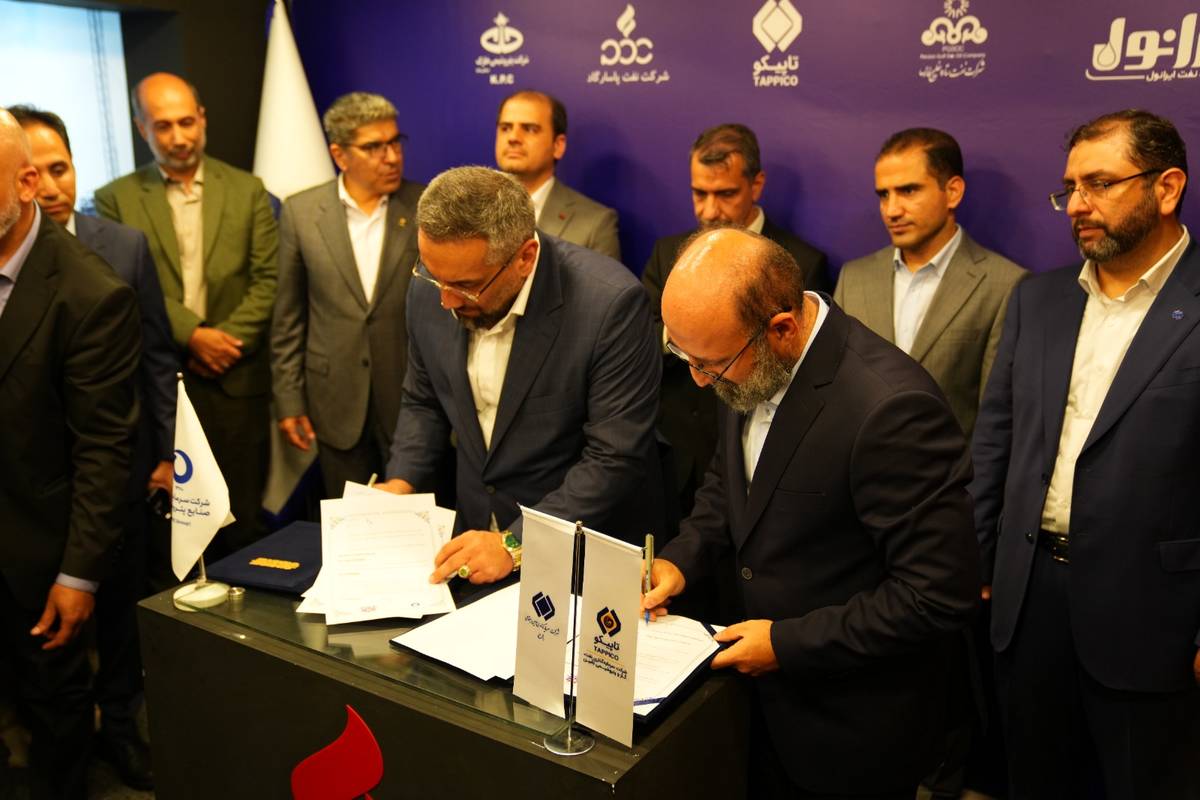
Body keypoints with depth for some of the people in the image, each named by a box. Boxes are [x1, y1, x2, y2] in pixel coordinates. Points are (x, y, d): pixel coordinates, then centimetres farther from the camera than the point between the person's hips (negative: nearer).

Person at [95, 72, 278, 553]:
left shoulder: (247, 190, 8)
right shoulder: (116, 199, 5)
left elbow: (267, 279, 2)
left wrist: (226, 341, -9)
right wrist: (192, 335, -14)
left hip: (236, 378, 1)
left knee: (243, 516, 4)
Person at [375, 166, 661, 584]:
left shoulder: (610, 303, -22)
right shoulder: (429, 290, -5)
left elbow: (615, 458, -19)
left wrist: (517, 543, -22)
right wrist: (402, 481, -4)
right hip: (476, 530, 3)